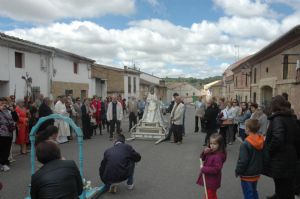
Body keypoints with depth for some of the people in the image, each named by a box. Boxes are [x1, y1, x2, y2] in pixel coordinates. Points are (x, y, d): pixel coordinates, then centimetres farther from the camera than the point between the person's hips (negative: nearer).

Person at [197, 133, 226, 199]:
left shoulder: (218, 156, -28)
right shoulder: (210, 152, -1)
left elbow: (216, 169, -32)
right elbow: (202, 158, 11)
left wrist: (203, 169, -25)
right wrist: (204, 152, -10)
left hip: (212, 181, -9)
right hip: (208, 179, 9)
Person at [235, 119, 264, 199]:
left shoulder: (246, 144, -25)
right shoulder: (262, 141, -2)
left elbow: (243, 161, -22)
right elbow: (263, 157, 9)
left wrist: (238, 171, -8)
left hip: (247, 175, -7)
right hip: (257, 172, 8)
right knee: (254, 191, 24)